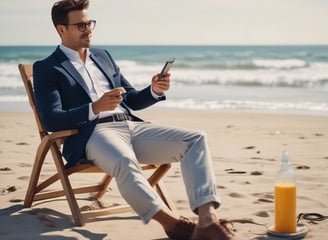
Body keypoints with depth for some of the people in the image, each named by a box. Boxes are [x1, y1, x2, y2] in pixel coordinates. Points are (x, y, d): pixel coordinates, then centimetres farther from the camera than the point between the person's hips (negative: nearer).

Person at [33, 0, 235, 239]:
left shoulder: (103, 56, 24)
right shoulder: (46, 68, 6)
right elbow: (51, 120, -7)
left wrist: (154, 91, 4)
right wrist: (95, 108, -22)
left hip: (132, 125, 6)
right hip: (93, 134, -6)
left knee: (196, 139, -16)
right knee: (124, 162, -42)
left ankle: (207, 220, -31)